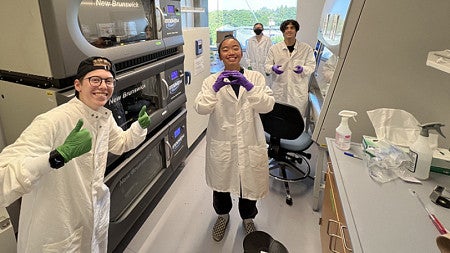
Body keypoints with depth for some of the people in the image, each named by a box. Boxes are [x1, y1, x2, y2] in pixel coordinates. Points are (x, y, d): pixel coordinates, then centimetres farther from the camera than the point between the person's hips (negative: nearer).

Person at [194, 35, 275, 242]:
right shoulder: (212, 80, -2)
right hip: (221, 144, 0)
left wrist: (248, 86, -27)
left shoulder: (255, 77, -1)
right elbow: (201, 108, -14)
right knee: (221, 183, 19)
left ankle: (247, 218, 47)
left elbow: (268, 105, -14)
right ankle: (222, 215, 50)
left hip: (250, 144, 0)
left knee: (249, 184, 15)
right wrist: (215, 89, -28)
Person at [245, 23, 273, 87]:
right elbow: (248, 54, 10)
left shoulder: (267, 40, -2)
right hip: (254, 67, 2)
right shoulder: (250, 40, 8)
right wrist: (249, 66, 3)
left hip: (264, 67, -2)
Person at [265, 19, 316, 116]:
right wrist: (273, 68, -18)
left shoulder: (307, 49, 4)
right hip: (279, 91, 0)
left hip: (298, 92, 0)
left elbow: (311, 66, 3)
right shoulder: (274, 48, 5)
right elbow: (267, 66, 6)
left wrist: (303, 69, -20)